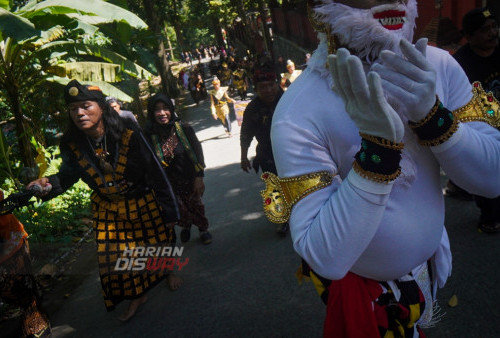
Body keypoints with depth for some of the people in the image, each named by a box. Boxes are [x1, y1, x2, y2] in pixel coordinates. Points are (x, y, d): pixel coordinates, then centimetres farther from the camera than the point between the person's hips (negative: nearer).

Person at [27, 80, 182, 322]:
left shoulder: (129, 136, -25)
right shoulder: (71, 144, -15)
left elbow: (156, 175, -18)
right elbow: (69, 174, 3)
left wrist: (169, 211, -12)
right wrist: (49, 183, -21)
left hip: (143, 204, -2)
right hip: (108, 211, 3)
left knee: (159, 241, 17)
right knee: (115, 257, 8)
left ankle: (168, 272, 52)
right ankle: (137, 296, 36)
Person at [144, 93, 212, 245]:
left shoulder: (183, 129, -14)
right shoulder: (150, 135, -13)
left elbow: (197, 153, -8)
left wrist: (199, 178, -9)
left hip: (190, 179, 0)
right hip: (170, 184, 1)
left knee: (195, 204, 12)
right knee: (180, 209, 11)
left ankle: (203, 229, 40)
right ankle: (185, 227, 45)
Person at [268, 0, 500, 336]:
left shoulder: (436, 65, -13)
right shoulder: (298, 113, -29)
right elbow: (326, 259, -33)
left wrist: (432, 115, -31)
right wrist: (379, 145, -41)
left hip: (432, 263, 5)